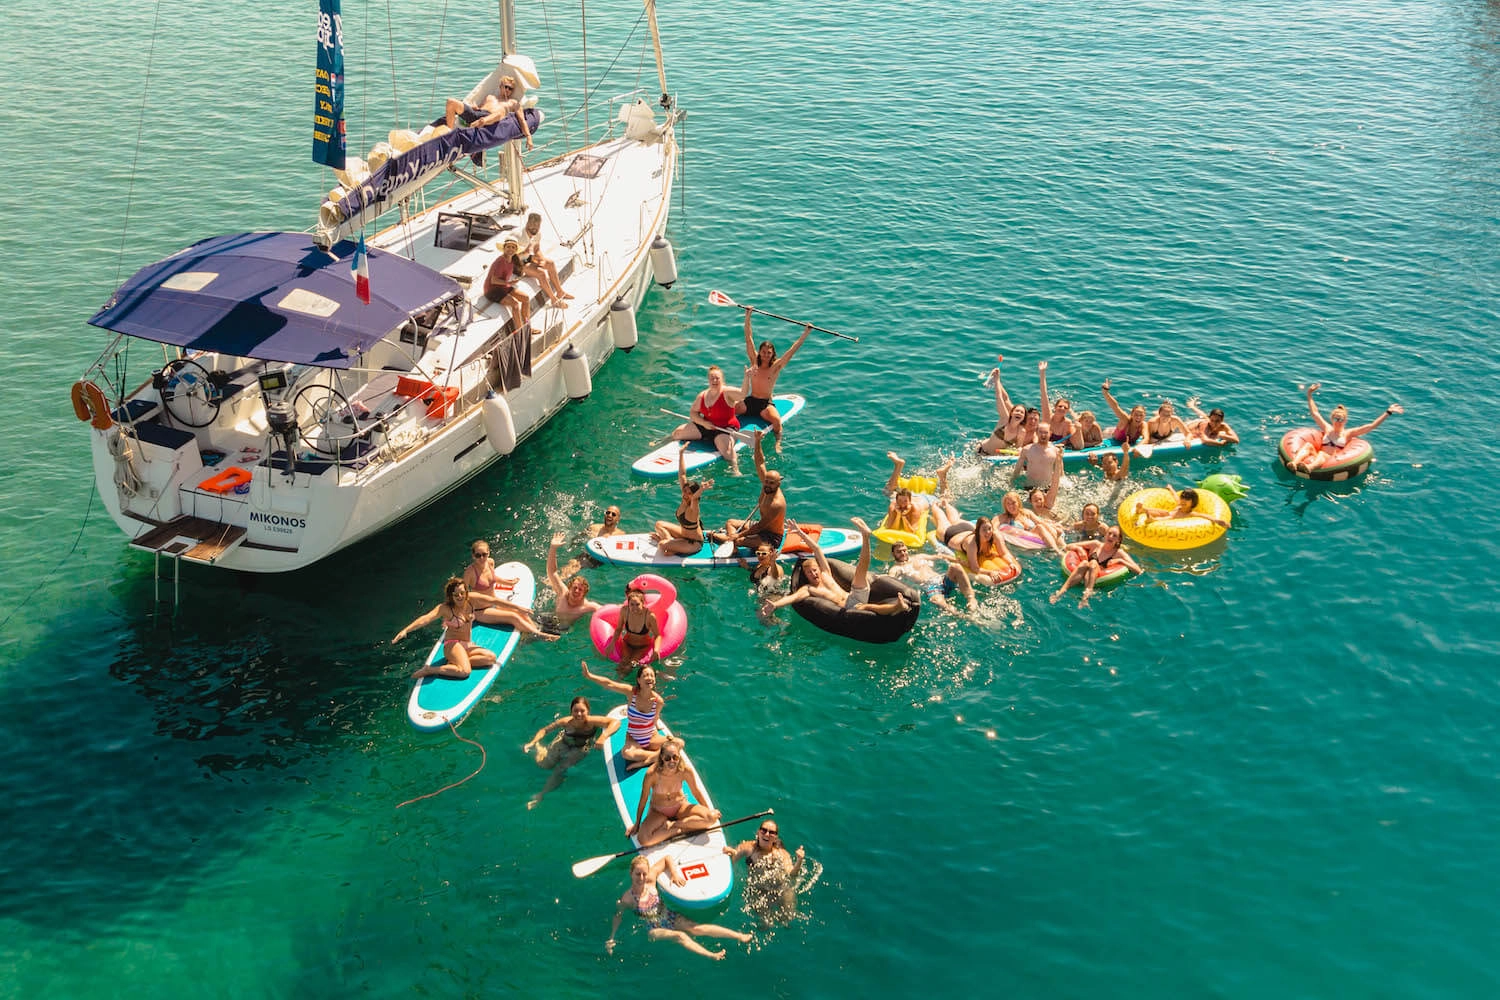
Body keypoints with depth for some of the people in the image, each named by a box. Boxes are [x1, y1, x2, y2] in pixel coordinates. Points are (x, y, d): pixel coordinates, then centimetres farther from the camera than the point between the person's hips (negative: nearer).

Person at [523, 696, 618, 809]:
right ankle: (538, 747, 32)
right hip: (564, 742, 1)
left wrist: (604, 736, -60)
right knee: (543, 764, -3)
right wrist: (532, 742, -35)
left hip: (581, 748, -1)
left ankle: (541, 795, 12)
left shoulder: (591, 721, -38)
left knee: (560, 769, -11)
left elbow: (616, 722, -46)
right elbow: (544, 730, -21)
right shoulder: (566, 722, -33)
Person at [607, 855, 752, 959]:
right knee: (680, 936, -29)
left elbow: (668, 858, -2)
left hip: (669, 917, 2)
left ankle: (740, 936, -24)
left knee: (697, 928, -17)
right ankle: (712, 956, -42)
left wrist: (675, 874, -12)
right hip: (654, 929, -2)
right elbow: (618, 917, -1)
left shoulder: (651, 878, -12)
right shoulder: (627, 899, -18)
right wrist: (611, 939, -1)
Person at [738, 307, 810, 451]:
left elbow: (793, 349, -8)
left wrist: (805, 333, -13)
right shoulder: (754, 361, 1)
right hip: (749, 401, 2)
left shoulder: (776, 366, -4)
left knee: (776, 420, -31)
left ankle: (778, 442, -13)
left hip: (766, 404, -2)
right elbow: (748, 338, -1)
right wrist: (748, 316, -6)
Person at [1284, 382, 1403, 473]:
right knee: (1308, 445, -25)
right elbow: (1314, 413, 31)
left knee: (1321, 455, -37)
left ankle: (1309, 467, -72)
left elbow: (1371, 426, 13)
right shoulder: (1327, 429, 27)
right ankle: (1294, 463, -55)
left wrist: (1388, 412, 9)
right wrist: (1309, 395, 31)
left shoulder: (1348, 433, 17)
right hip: (1317, 457, 4)